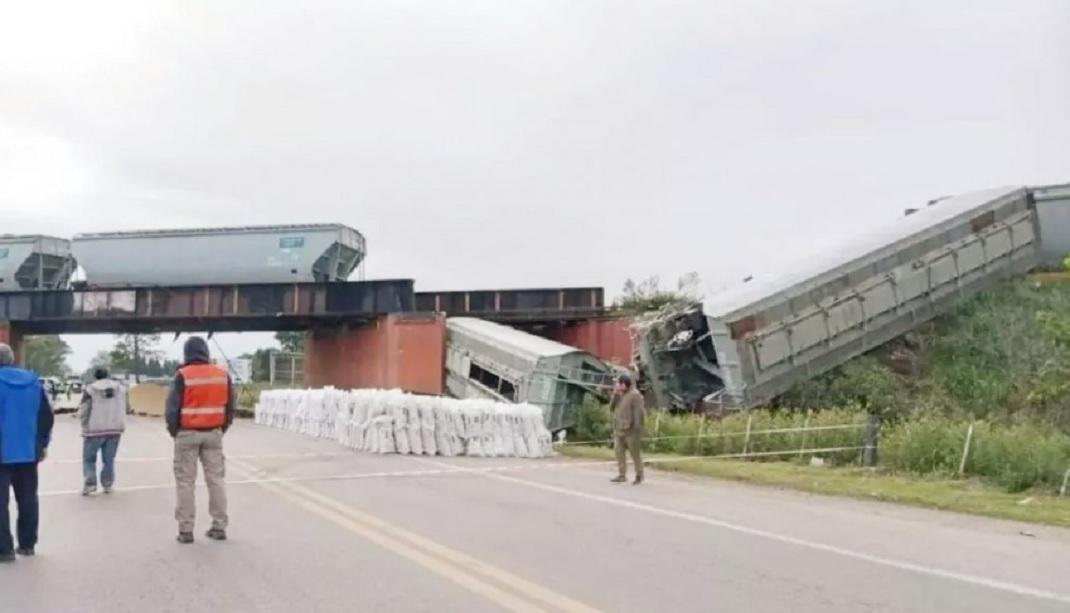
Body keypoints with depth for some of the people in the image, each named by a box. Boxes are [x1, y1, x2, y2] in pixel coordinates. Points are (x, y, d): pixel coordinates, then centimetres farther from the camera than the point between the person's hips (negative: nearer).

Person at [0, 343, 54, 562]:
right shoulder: (33, 381, 5)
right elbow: (47, 415, 6)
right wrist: (43, 444, 14)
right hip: (28, 451, 5)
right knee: (27, 499, 12)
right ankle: (27, 544, 19)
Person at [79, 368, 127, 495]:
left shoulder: (90, 390, -7)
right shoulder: (120, 388, 6)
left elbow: (83, 412, -4)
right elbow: (123, 409, 9)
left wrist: (86, 425, 10)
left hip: (95, 429, -4)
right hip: (115, 429, 4)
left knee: (89, 458, 8)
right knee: (109, 459, 12)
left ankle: (90, 482, -4)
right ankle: (108, 484, 10)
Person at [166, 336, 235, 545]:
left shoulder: (183, 375, -10)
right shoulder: (223, 375, 2)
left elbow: (172, 407, -10)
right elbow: (230, 408, 6)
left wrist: (173, 430, 5)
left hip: (187, 433, -3)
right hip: (213, 433, 3)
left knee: (185, 482, 4)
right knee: (216, 479, 9)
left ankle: (186, 530, 5)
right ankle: (219, 527, 11)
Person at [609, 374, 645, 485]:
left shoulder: (635, 395, -12)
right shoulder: (619, 395, 12)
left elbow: (639, 413, -16)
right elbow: (612, 408, 10)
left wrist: (637, 429, -19)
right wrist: (615, 395, -3)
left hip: (631, 430, -7)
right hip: (619, 430, 7)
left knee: (635, 454, 2)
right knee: (619, 453, 5)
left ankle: (639, 475, 13)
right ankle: (622, 475, 11)